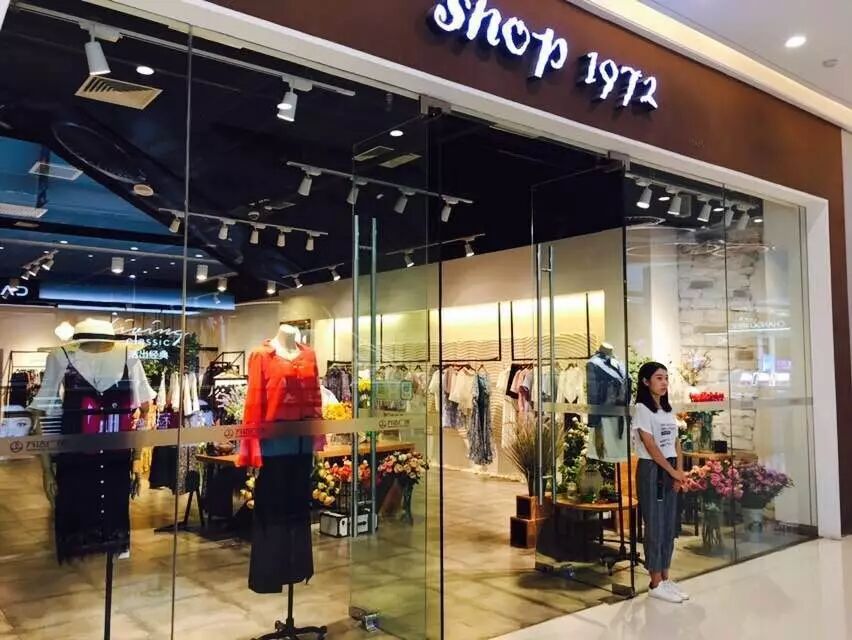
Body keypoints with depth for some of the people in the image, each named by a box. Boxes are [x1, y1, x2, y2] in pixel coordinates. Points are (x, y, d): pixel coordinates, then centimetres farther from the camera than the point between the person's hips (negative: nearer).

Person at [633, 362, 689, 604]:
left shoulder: (668, 410, 14)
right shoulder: (641, 409, -10)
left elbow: (676, 444, 11)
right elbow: (650, 446, -15)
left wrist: (680, 471, -2)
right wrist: (673, 472, -12)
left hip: (670, 472, 7)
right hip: (651, 471, -7)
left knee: (669, 526, 10)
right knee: (655, 526, -3)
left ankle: (665, 579, 18)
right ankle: (656, 584, 4)